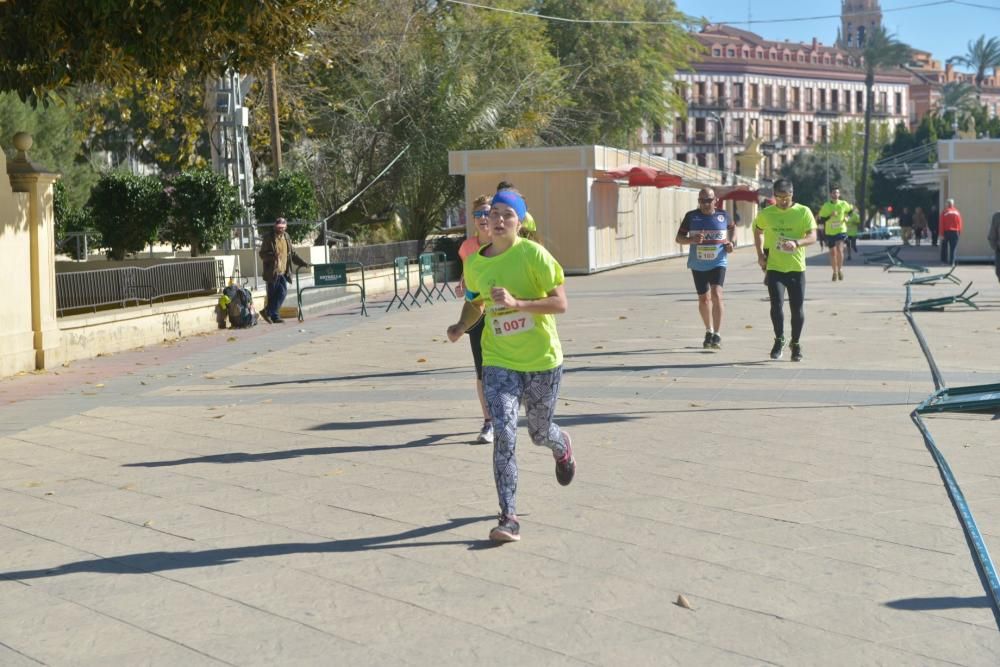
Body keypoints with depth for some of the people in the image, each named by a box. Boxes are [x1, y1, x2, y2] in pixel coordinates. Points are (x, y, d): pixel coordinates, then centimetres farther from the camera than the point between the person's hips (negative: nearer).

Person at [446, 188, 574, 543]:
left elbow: (561, 303, -17)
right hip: (499, 362, 2)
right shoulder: (474, 263, 1)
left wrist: (516, 303, -28)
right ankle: (509, 518, -9)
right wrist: (462, 325, -1)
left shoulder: (533, 254, -13)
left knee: (539, 434, 14)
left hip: (542, 360, -2)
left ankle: (562, 446, 54)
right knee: (504, 434, -14)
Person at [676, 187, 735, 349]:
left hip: (718, 263, -2)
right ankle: (709, 331, 32)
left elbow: (732, 227, 21)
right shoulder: (691, 216, -2)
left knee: (716, 295, -19)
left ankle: (717, 335, -16)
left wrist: (730, 242, 2)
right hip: (698, 265, 2)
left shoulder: (723, 215, 0)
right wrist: (692, 239, -20)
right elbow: (679, 238, 1)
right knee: (703, 298, 11)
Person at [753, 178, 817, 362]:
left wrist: (796, 242, -30)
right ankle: (779, 340, 8)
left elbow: (812, 237, -10)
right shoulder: (765, 214, 3)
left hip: (797, 268, 0)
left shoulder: (803, 212, -3)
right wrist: (760, 254, 10)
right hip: (774, 268, 0)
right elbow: (758, 232, 22)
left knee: (798, 308, 4)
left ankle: (796, 343, 24)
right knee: (777, 304, -13)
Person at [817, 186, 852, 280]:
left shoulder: (843, 204, -1)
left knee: (839, 249, -20)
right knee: (833, 252, 8)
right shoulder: (826, 206, -3)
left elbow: (851, 210, 19)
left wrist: (847, 217, 1)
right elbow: (821, 220, -6)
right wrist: (830, 216, -21)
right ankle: (835, 272, 22)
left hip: (841, 231, -1)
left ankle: (840, 269, -4)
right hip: (829, 232, 1)